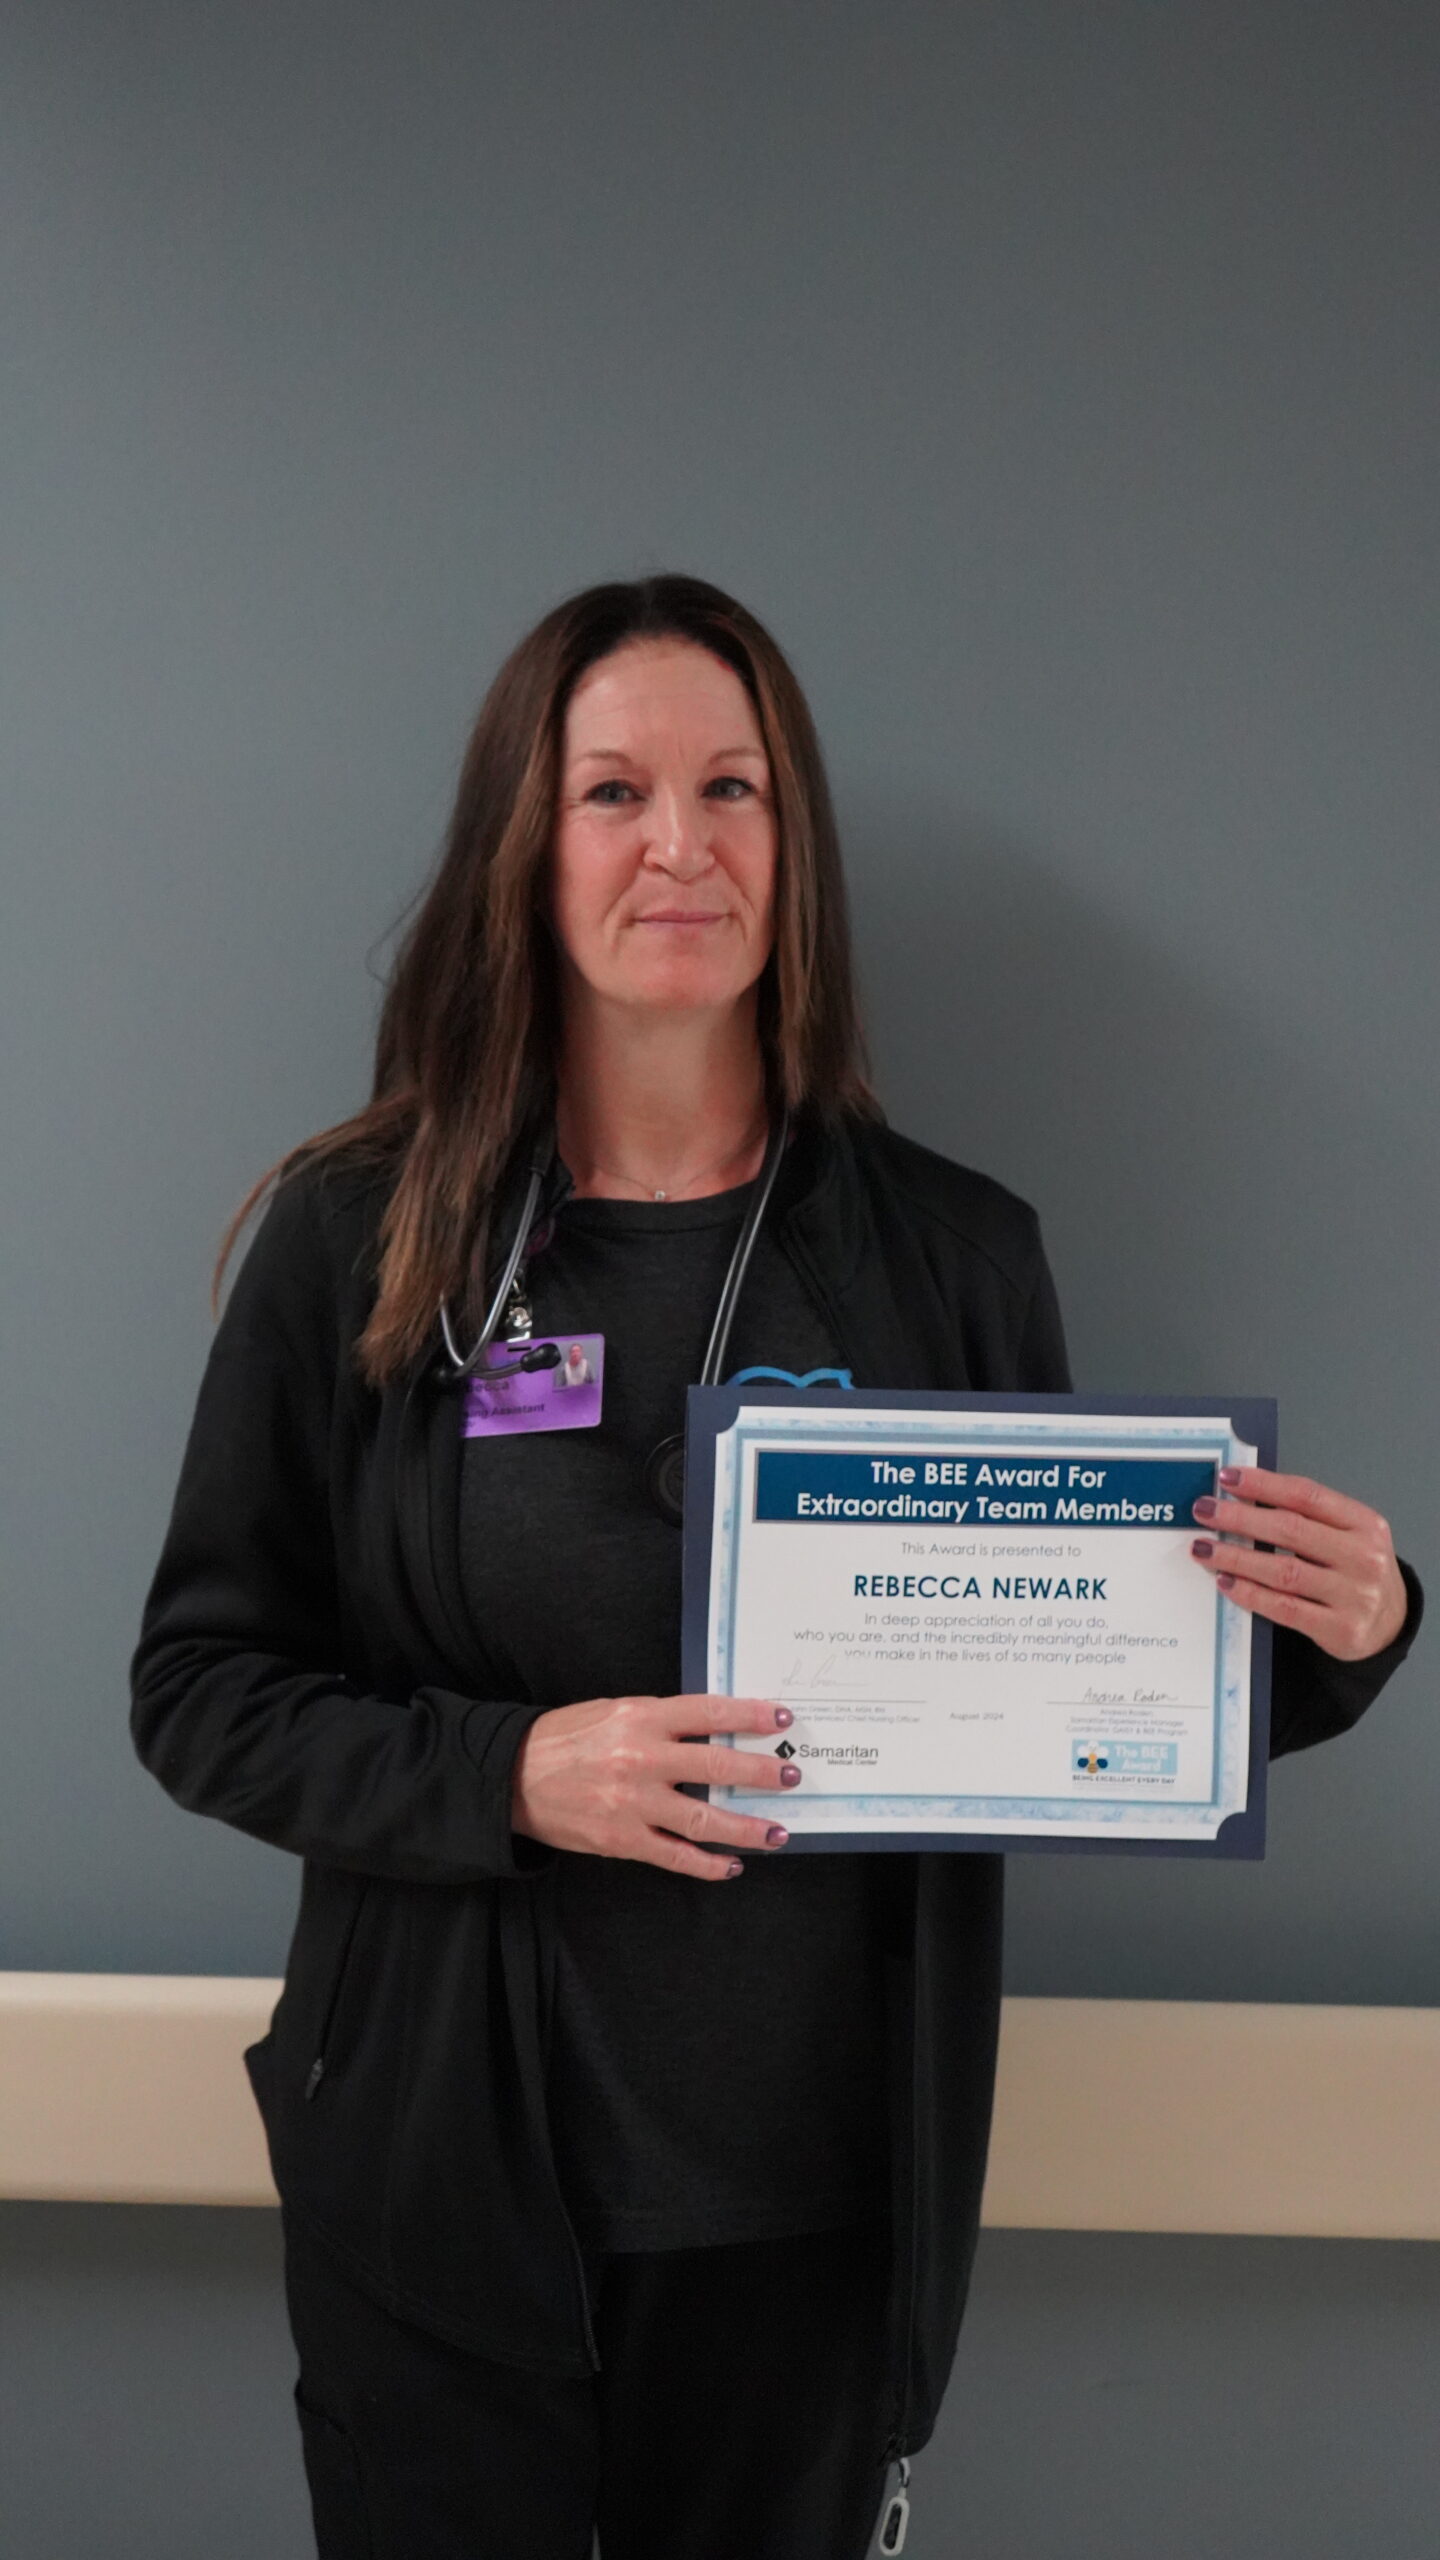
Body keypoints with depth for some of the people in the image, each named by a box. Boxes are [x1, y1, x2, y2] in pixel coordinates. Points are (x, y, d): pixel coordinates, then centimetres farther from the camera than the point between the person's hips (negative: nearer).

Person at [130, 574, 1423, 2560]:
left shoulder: (955, 1255, 0)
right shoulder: (362, 1238, -4)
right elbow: (200, 1688, -2)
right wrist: (506, 1774, -18)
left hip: (813, 2190, 1)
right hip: (444, 2182, -1)